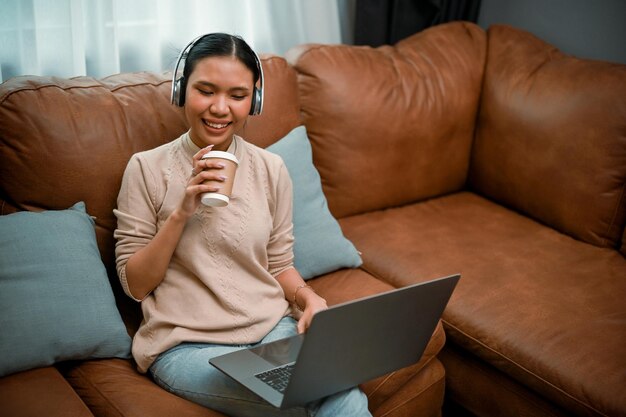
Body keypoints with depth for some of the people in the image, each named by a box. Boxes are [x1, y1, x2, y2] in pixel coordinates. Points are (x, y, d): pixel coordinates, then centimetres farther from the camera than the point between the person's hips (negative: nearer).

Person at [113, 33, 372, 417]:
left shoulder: (271, 169, 5)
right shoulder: (147, 168, -2)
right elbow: (135, 285, -2)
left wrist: (310, 299, -8)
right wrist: (180, 213, -15)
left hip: (274, 328, 3)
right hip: (188, 343, -2)